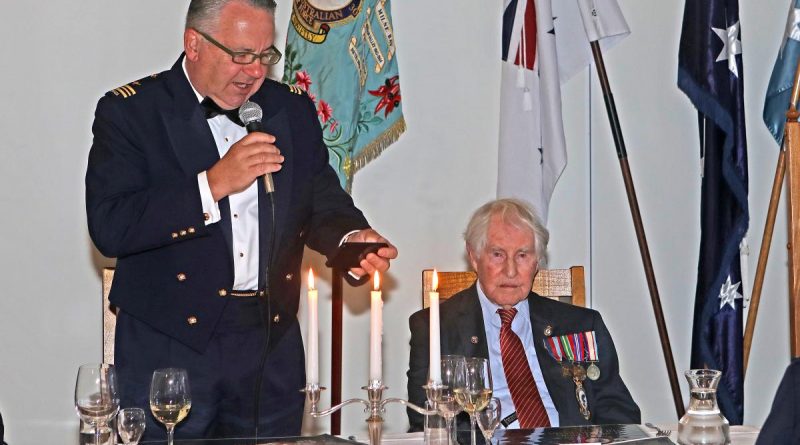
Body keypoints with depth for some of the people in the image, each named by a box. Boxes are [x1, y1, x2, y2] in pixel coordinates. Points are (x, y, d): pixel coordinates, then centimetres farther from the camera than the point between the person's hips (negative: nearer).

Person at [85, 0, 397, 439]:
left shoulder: (292, 109, 10)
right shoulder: (129, 111, -5)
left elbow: (321, 201, 13)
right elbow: (108, 227, -17)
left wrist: (352, 238, -10)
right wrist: (214, 183, -21)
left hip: (272, 343, 4)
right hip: (168, 343, -4)